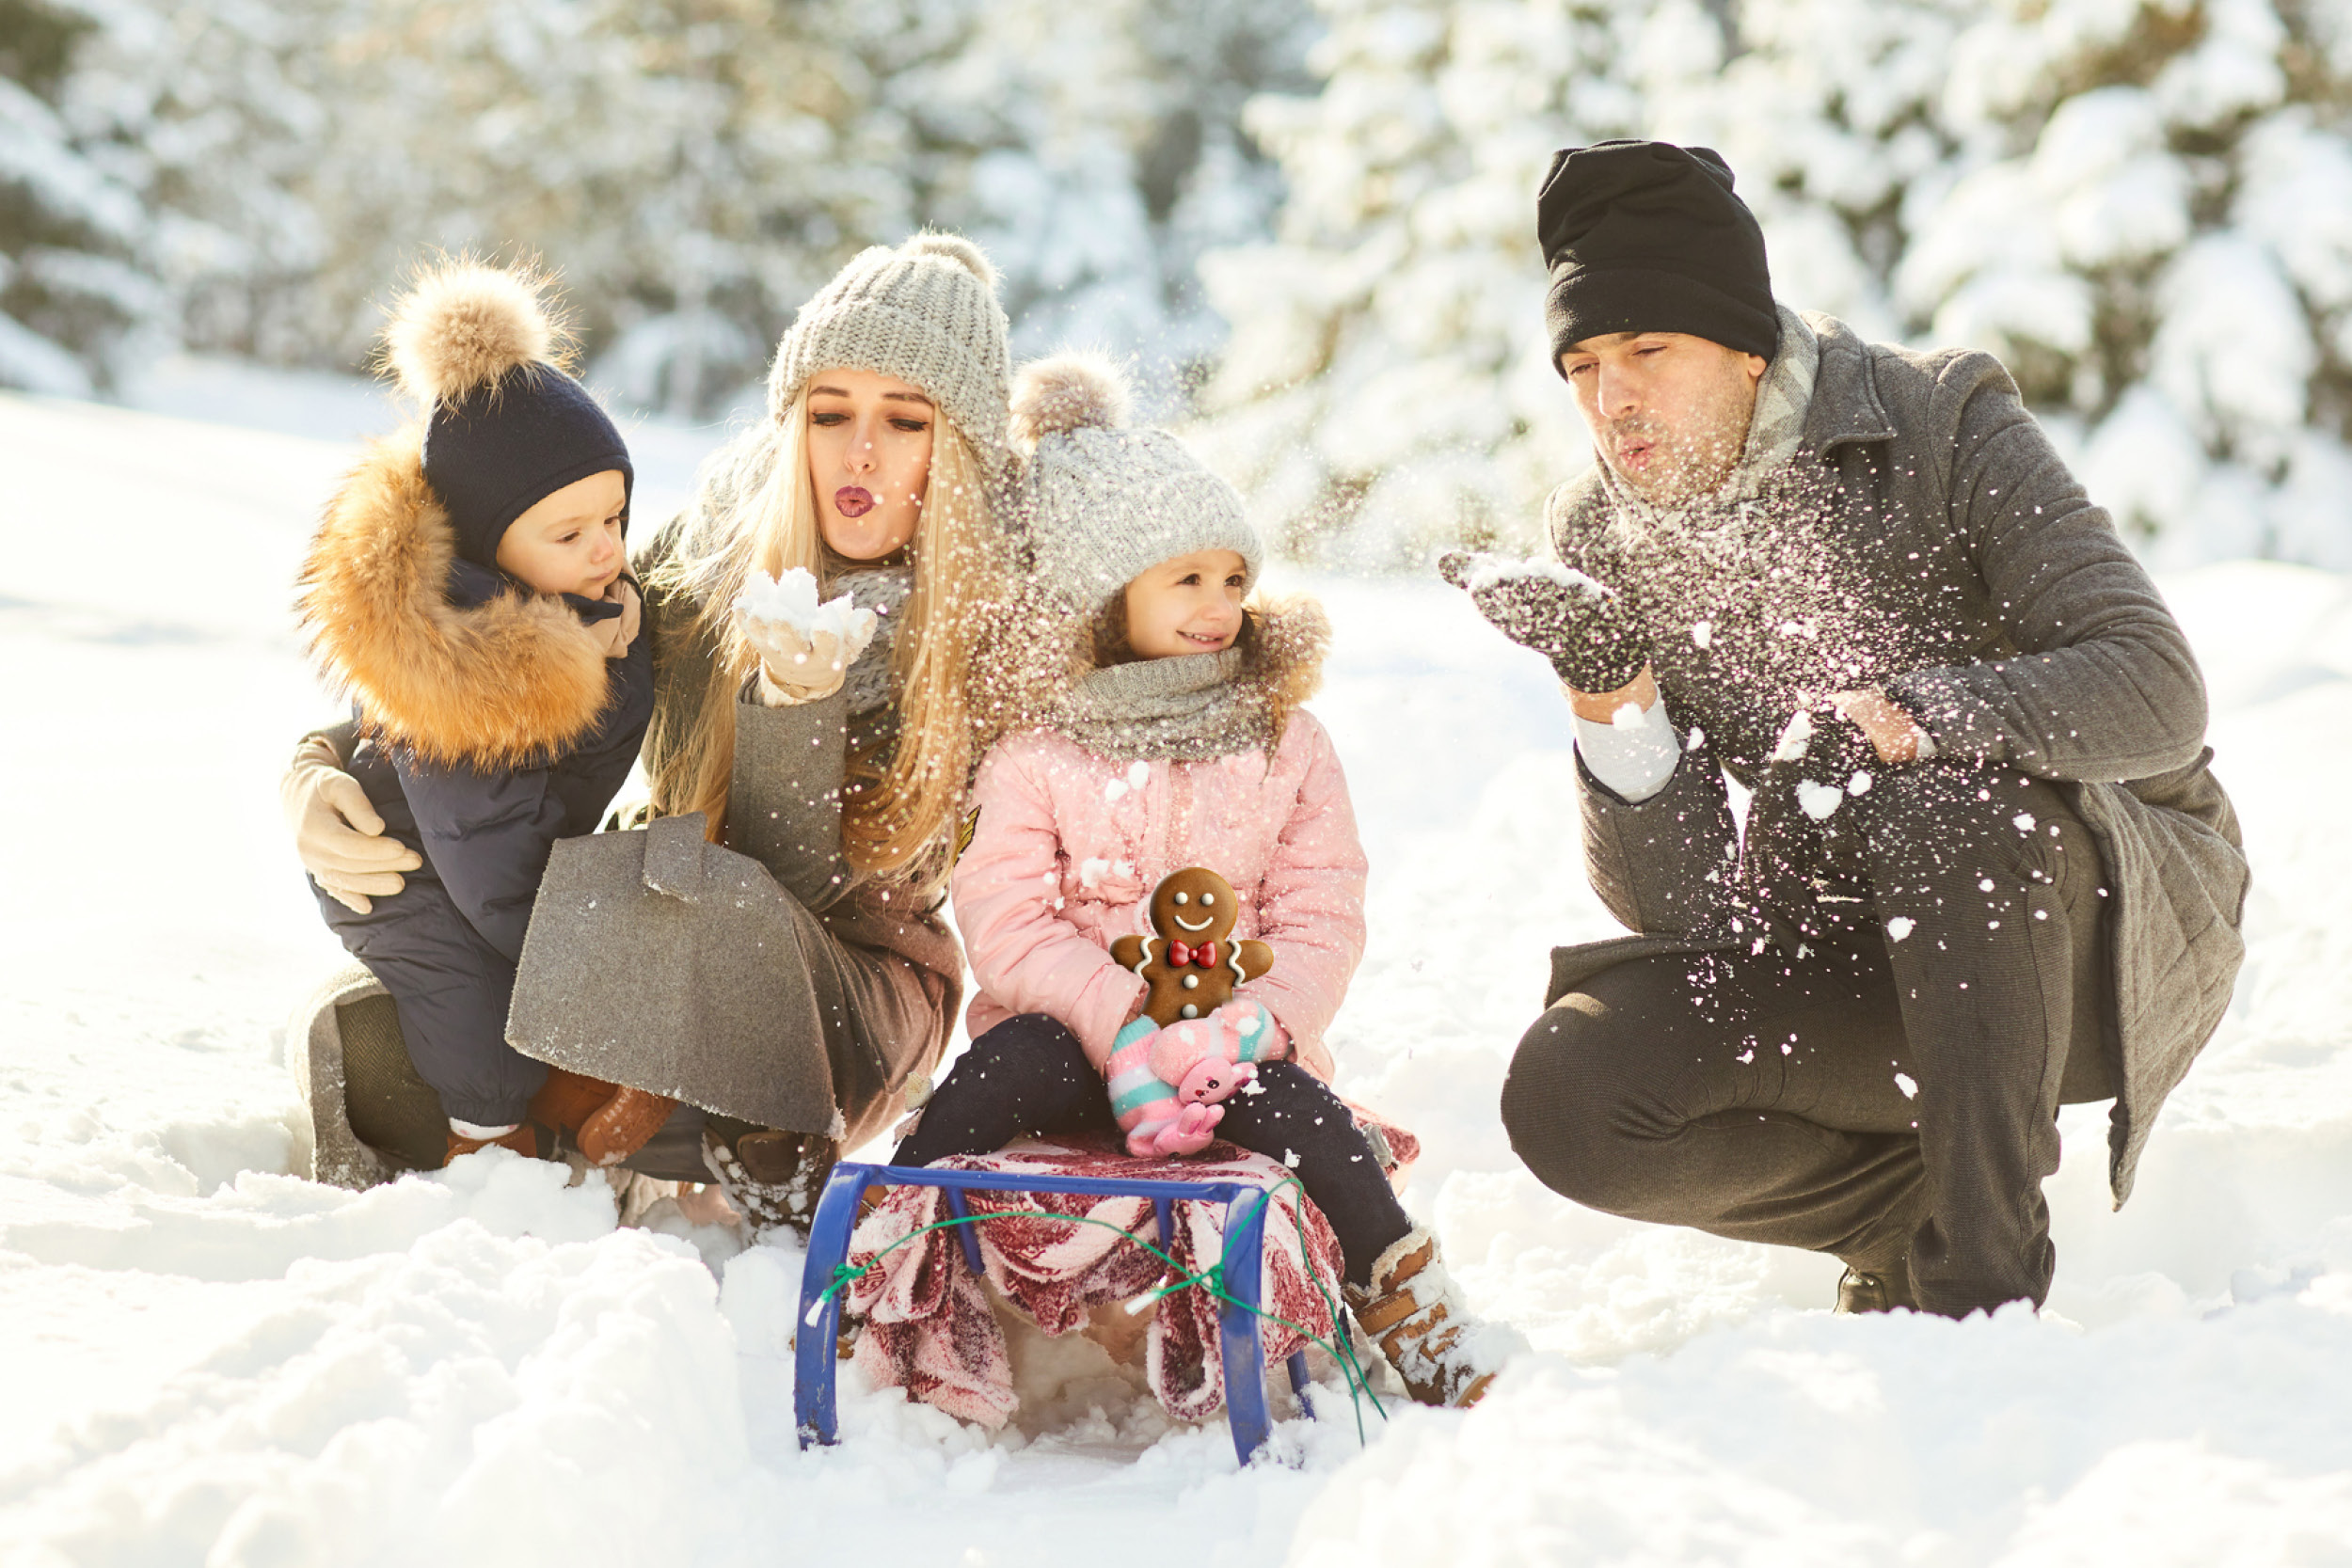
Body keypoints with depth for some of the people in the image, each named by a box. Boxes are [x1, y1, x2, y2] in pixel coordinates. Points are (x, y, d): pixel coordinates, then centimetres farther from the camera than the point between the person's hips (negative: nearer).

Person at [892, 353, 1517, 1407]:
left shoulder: (1286, 744, 10)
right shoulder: (1034, 752, 2)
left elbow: (1323, 922, 3)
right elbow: (1008, 923, -8)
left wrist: (1254, 1024, -17)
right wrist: (1124, 1024, -23)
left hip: (1235, 1034, 1)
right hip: (1069, 1023, -1)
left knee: (1289, 1103, -30)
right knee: (1006, 1067, -32)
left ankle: (1410, 1305, -23)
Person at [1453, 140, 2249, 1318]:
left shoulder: (1944, 427, -14)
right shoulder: (1601, 541, -4)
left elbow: (2158, 691, -26)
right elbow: (1675, 904, -10)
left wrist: (1913, 713, -42)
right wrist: (1614, 707, -28)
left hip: (2103, 921, -4)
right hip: (1849, 956, 4)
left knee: (1932, 805, -37)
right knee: (1568, 1098, -20)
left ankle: (1988, 1275, -27)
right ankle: (1920, 1211, 0)